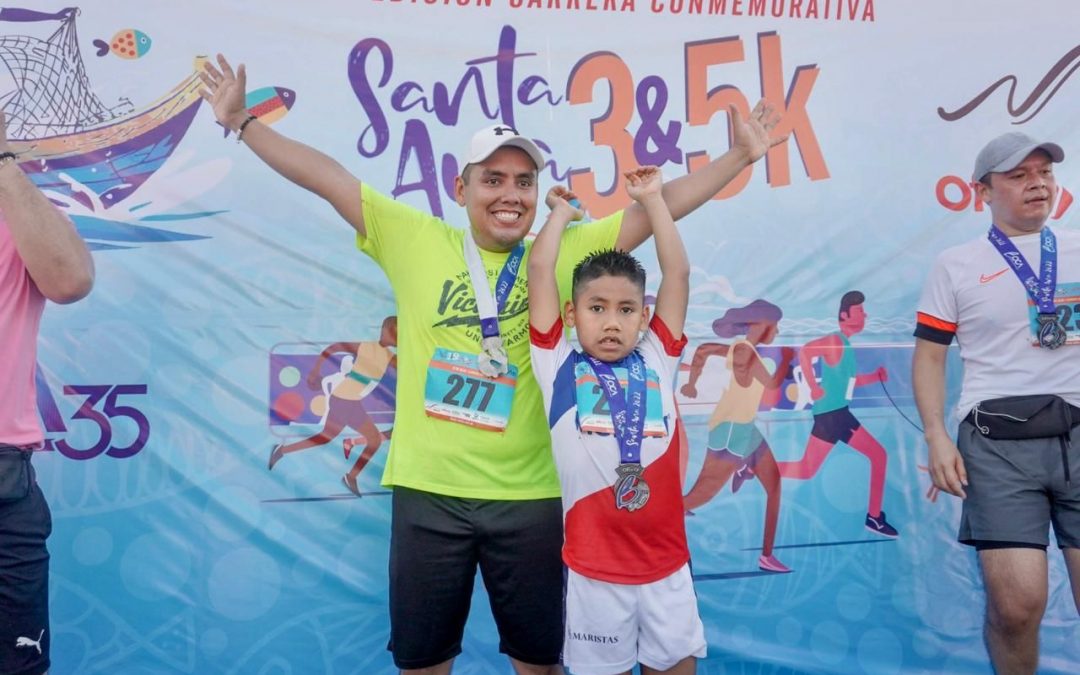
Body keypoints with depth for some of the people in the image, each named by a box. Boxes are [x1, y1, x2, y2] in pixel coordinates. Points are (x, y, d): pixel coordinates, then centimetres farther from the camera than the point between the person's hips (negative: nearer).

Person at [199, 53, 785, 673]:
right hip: (428, 489, 0)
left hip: (530, 494, 0)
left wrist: (739, 155, 0)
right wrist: (242, 122, 1)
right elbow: (327, 177, 2)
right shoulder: (416, 241, 1)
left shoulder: (567, 254, 1)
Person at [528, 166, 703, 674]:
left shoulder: (657, 361, 5)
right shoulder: (560, 366, -1)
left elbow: (678, 274, 5)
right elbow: (540, 271, -2)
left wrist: (651, 199, 11)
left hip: (666, 562, 2)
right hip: (594, 567, -2)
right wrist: (562, 212, 12)